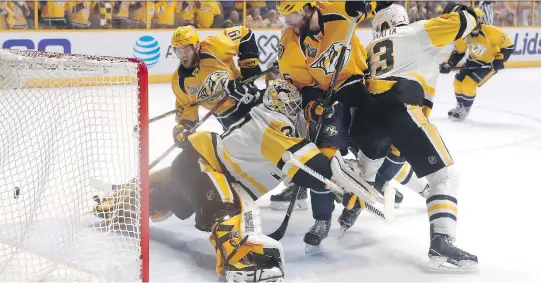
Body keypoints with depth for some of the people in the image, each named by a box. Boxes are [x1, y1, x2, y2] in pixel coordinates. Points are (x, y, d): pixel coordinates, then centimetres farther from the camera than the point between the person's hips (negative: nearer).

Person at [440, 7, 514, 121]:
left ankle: (465, 109, 3)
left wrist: (499, 59, -26)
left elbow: (508, 45, -21)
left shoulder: (490, 31, -29)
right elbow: (458, 51, 3)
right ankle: (460, 106, 27)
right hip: (473, 61, 7)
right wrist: (448, 64, -6)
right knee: (458, 81, 3)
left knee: (469, 83, -18)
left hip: (489, 63, -6)